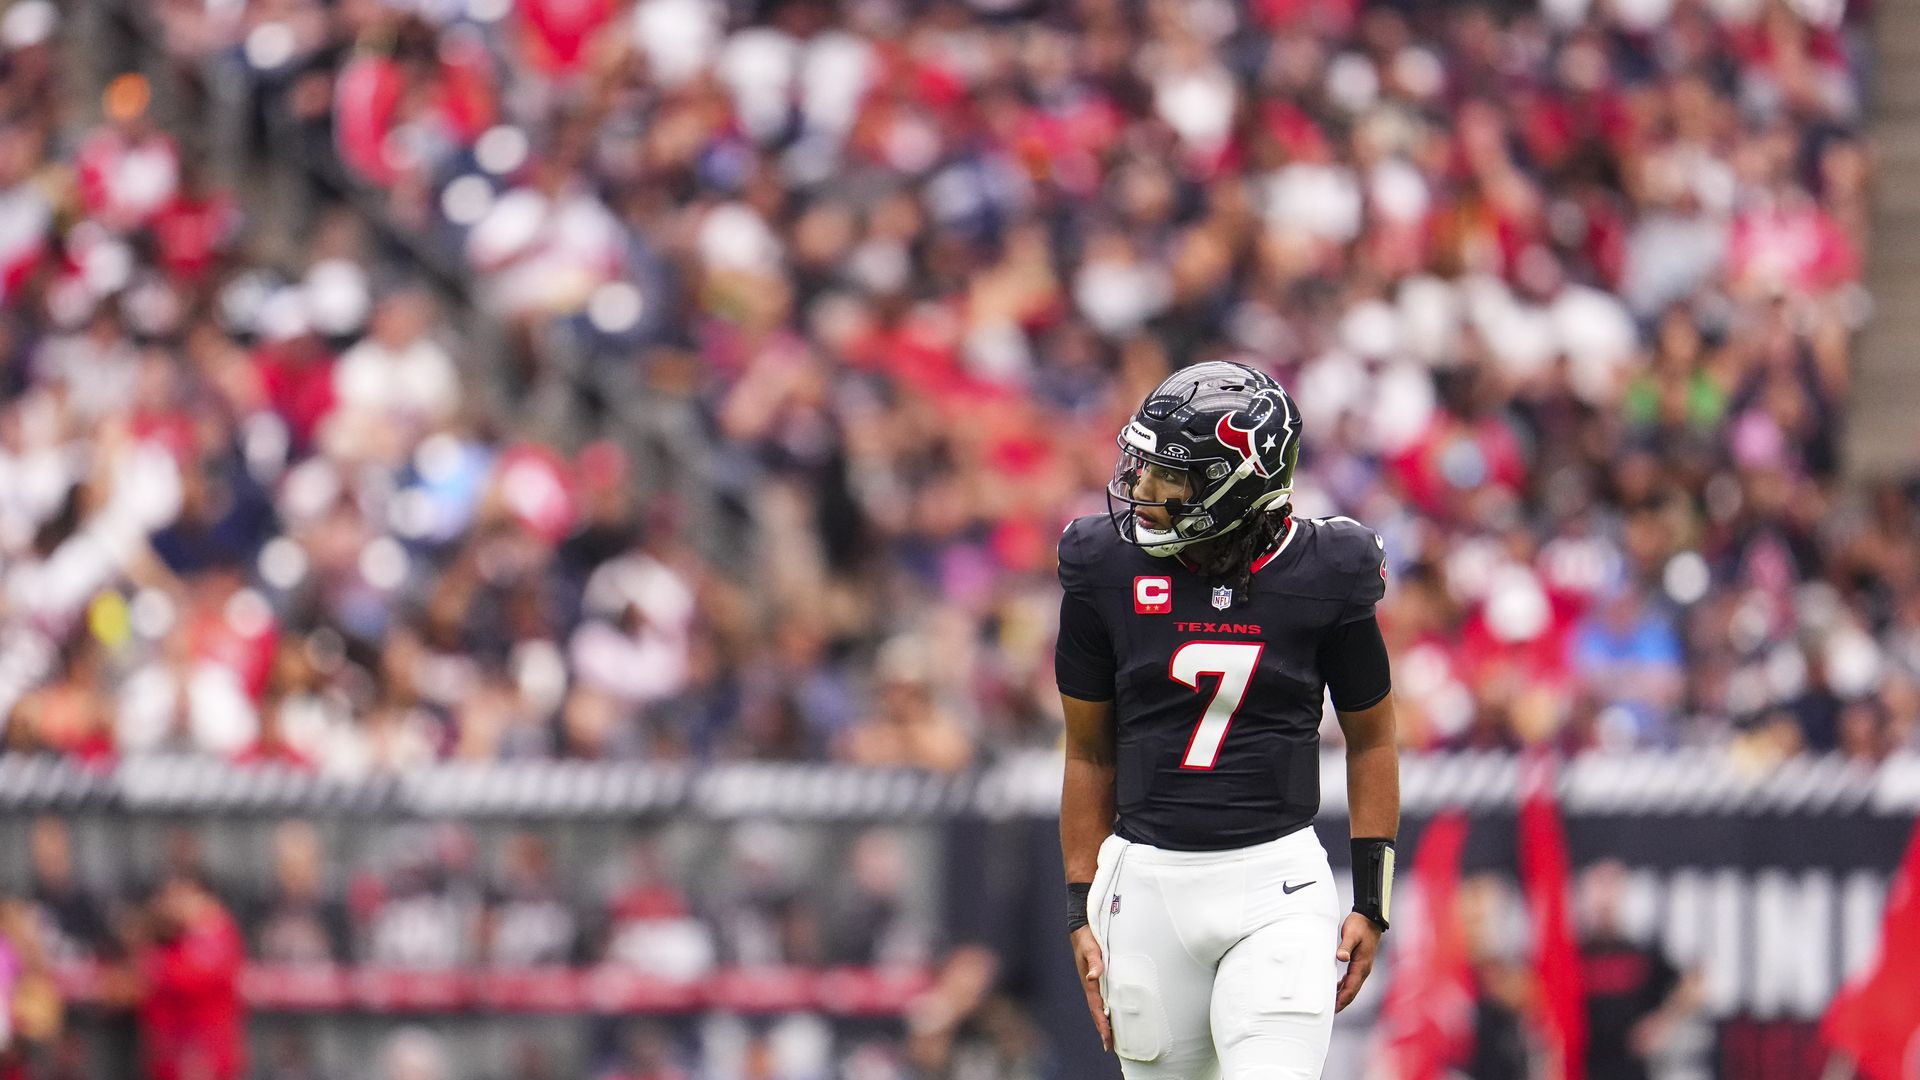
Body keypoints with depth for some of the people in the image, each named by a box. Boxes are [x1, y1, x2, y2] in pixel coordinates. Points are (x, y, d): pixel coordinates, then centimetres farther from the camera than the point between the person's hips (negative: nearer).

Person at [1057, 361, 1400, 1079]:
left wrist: (1371, 906, 5)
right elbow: (1090, 756, 9)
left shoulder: (1322, 578, -4)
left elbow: (1371, 741, 9)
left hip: (1277, 883, -2)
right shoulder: (1110, 573, -1)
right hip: (1149, 879, 2)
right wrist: (1083, 913, 6)